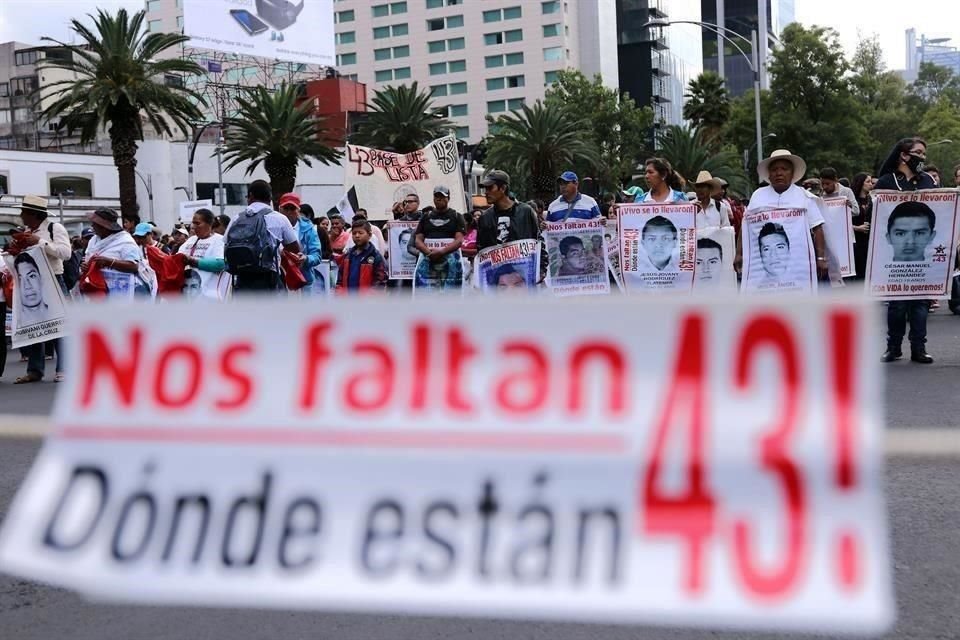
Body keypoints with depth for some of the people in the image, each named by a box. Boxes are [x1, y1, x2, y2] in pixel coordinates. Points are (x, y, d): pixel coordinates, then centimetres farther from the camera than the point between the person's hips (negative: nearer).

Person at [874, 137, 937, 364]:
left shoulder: (928, 180, 12)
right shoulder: (886, 181, 0)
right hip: (896, 250, -3)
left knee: (921, 298, 4)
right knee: (896, 300, 2)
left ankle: (918, 348, 10)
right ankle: (893, 347, 13)